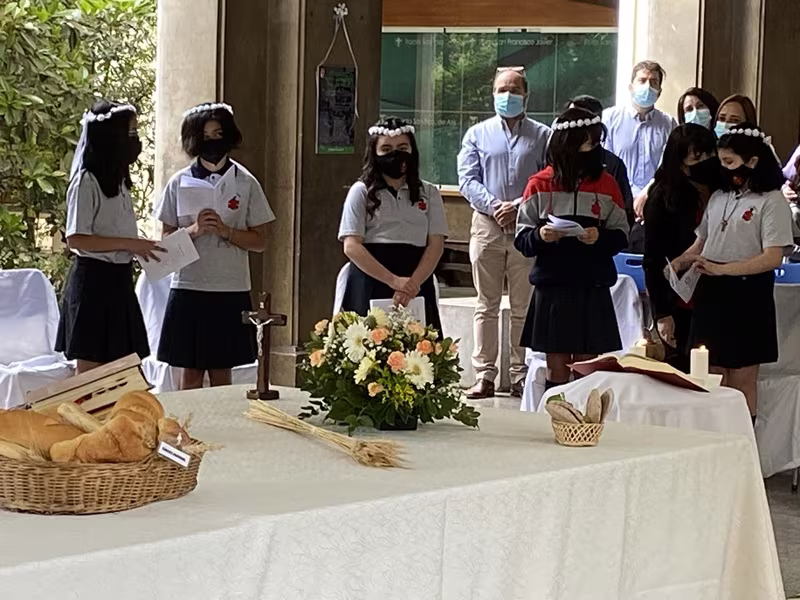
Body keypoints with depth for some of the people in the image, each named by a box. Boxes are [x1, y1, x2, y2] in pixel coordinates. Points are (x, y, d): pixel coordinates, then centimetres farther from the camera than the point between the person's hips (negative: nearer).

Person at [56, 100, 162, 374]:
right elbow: (76, 239, -19)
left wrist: (140, 247, 3)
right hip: (94, 279, -9)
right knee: (91, 375, -5)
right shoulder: (87, 181, -13)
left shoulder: (118, 179, 13)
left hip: (118, 279, 9)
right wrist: (130, 245, -19)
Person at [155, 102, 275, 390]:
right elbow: (166, 238, 6)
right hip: (188, 289, 1)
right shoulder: (180, 183, 6)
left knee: (221, 373, 3)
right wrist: (195, 230, -12)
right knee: (190, 374, 2)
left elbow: (259, 241, 3)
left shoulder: (245, 183, 4)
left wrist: (224, 230, -12)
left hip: (230, 291, 0)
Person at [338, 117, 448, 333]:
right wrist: (393, 281, -14)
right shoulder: (362, 192, 6)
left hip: (416, 288, 2)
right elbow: (351, 246, -4)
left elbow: (436, 245, 4)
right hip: (370, 287, -2)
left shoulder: (429, 193, 13)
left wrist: (412, 284, -13)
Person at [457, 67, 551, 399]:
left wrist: (519, 206, -13)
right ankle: (484, 375, 4)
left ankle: (520, 375, 6)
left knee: (524, 307, 1)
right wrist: (493, 206, -12)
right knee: (487, 305, 3)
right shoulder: (477, 134, 12)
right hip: (487, 226, 1)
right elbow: (467, 179, 4)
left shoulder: (543, 136, 8)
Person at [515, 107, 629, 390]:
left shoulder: (606, 184, 5)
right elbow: (522, 239, 3)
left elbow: (621, 237, 4)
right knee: (556, 370, 3)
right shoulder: (540, 184, 2)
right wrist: (540, 236, -18)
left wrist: (600, 237, -16)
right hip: (552, 286, -1)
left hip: (593, 290, 1)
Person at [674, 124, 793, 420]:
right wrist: (677, 263, 0)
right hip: (711, 294, 6)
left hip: (747, 296, -6)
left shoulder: (771, 202, -8)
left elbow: (773, 258, -16)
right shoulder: (719, 197, 12)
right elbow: (701, 242, 20)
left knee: (742, 381, -1)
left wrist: (721, 269, -23)